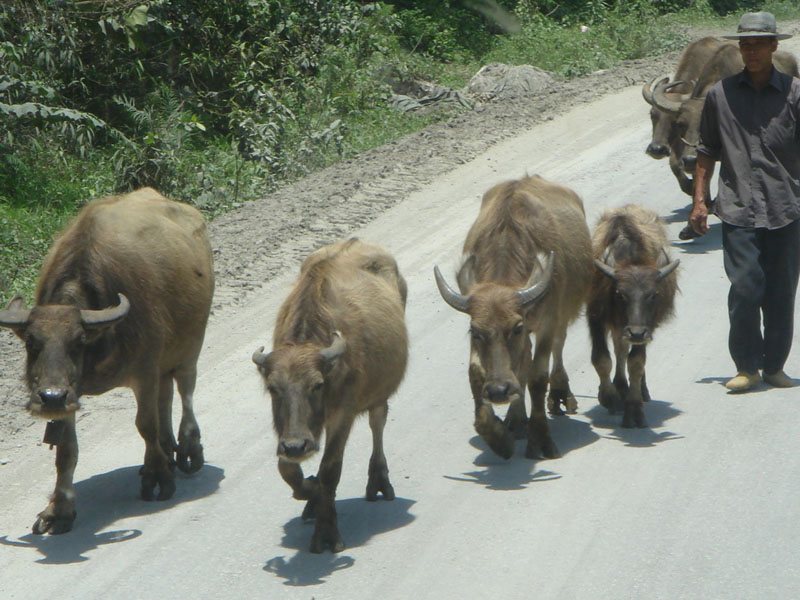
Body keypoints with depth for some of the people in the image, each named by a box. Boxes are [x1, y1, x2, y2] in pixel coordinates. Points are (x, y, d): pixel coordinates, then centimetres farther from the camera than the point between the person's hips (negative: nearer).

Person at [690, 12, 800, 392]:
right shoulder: (720, 94, 6)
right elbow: (707, 151, 13)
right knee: (745, 288, -9)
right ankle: (747, 367, 4)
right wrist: (699, 199, 9)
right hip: (738, 209, 0)